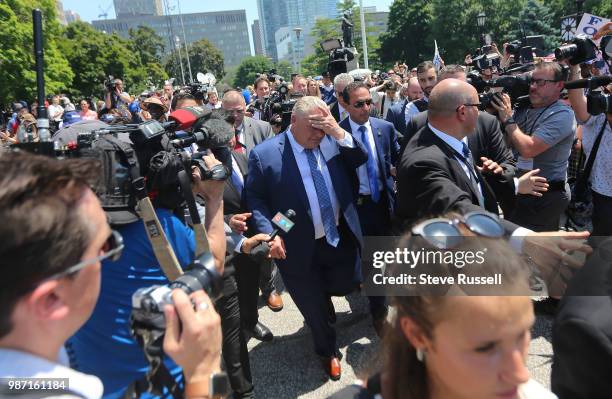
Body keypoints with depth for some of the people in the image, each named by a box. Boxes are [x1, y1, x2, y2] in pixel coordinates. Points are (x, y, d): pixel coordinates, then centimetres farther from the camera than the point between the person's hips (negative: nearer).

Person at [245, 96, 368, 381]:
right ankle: (327, 351, 44)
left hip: (340, 237, 4)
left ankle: (320, 295, 56)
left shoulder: (332, 142, -1)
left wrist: (339, 133, -18)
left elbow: (361, 160, -5)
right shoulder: (264, 154, -13)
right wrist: (269, 233, -21)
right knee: (314, 307, 15)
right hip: (301, 248, -3)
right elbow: (255, 198, -9)